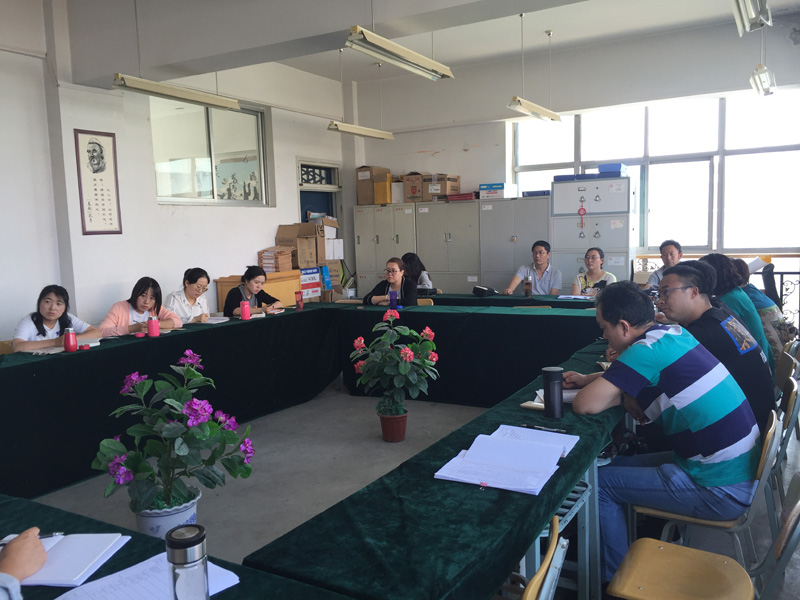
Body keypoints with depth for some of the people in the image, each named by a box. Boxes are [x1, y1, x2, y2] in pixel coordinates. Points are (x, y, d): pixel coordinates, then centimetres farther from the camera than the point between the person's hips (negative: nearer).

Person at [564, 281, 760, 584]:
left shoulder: (647, 350, -23)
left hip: (720, 491, -9)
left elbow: (584, 405, -25)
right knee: (618, 465, 15)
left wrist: (623, 398, -6)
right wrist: (589, 378, 12)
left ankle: (614, 581, 15)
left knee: (601, 482, -3)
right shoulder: (674, 333, 3)